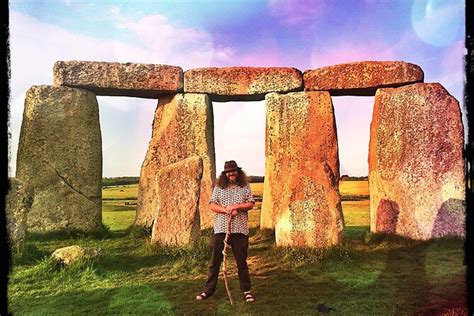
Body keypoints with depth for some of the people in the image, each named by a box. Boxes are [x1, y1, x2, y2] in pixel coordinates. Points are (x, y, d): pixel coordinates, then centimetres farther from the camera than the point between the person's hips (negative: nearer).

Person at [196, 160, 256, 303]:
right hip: (220, 229, 0)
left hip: (239, 229, 0)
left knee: (241, 260, 8)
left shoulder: (245, 187, 8)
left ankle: (246, 290, 19)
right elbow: (212, 205, 0)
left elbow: (250, 204, 2)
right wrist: (226, 210, -15)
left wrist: (236, 206, -14)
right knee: (215, 261, 5)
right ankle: (209, 289, 16)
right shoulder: (218, 187, 7)